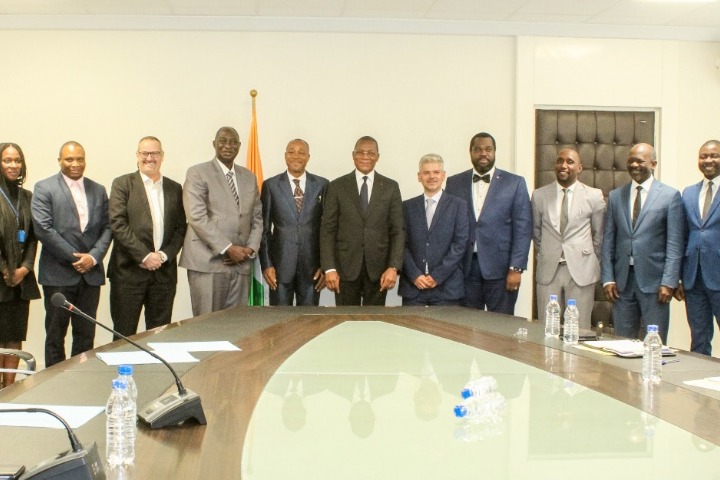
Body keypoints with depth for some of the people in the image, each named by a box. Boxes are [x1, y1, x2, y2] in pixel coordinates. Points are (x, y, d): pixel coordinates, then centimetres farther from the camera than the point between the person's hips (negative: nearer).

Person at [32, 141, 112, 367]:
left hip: (91, 273, 4)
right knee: (55, 335, 4)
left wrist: (94, 256, -8)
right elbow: (43, 228, -9)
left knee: (86, 335, 8)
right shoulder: (44, 188, 0)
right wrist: (74, 256, -12)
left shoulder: (98, 191, 13)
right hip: (58, 274, -3)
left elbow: (107, 228, 8)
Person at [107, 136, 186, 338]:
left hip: (164, 271, 3)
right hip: (129, 271, -3)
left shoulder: (175, 188, 13)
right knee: (124, 335, 2)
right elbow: (118, 224, -8)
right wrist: (144, 256, -13)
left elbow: (180, 228, 9)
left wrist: (164, 255, -7)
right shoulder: (122, 184, 2)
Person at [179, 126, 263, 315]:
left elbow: (257, 217, 16)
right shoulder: (197, 173, 0)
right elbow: (197, 217, -11)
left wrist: (251, 248, -2)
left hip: (241, 263, 5)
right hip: (208, 262, -5)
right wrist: (228, 248, -15)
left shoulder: (249, 177, 17)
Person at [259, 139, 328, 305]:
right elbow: (264, 228, 3)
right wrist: (266, 264, -5)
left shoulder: (322, 185, 4)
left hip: (312, 265, 1)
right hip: (280, 264, -1)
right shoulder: (271, 185, 3)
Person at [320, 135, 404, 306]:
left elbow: (397, 231, 2)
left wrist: (394, 267, -9)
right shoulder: (337, 186, 2)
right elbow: (327, 230, 0)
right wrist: (329, 268, -10)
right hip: (345, 266, -1)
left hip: (378, 267, 1)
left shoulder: (391, 187, 5)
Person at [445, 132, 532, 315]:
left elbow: (523, 229, -1)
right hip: (464, 268, 2)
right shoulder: (454, 183, 9)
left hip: (500, 268, -2)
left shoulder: (515, 183, 3)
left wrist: (516, 268, -8)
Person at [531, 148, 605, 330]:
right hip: (548, 269, 1)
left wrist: (592, 262, 10)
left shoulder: (594, 196, 1)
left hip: (581, 270, -1)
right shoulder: (539, 195, 5)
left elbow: (599, 234, 9)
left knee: (580, 329, 3)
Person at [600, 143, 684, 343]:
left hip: (654, 281, -3)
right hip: (622, 280, 3)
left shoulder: (670, 196, 0)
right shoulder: (615, 196, 10)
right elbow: (608, 241, 10)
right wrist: (607, 278, 2)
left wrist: (669, 282, -10)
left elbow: (675, 244, -3)